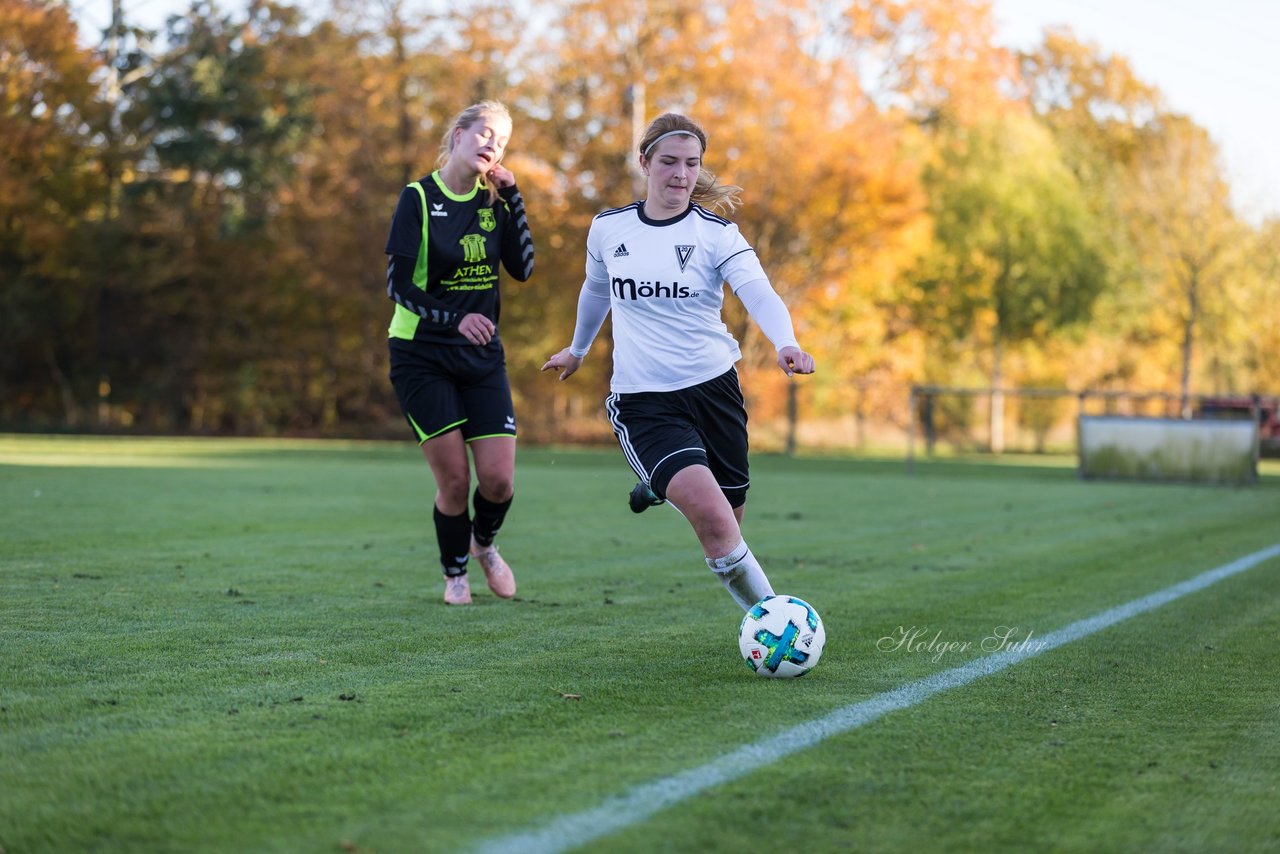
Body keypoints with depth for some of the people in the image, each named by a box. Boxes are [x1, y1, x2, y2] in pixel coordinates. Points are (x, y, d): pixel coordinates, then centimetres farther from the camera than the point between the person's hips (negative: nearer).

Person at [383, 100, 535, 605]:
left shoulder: (493, 200, 5)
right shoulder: (418, 198, -9)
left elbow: (522, 269, -5)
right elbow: (398, 286, -14)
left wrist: (512, 198, -10)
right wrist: (455, 318, -28)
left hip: (481, 356, 4)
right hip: (422, 358, -4)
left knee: (498, 478, -5)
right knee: (455, 479, -7)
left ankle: (484, 543, 29)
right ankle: (455, 574, 20)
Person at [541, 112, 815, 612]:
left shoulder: (716, 233, -3)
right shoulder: (607, 229, 2)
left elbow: (759, 294, -20)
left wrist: (785, 344, -40)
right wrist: (577, 351, 37)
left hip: (713, 388, 1)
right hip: (641, 401, -1)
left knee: (727, 528, 11)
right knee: (713, 516, -24)